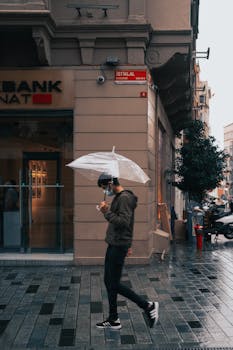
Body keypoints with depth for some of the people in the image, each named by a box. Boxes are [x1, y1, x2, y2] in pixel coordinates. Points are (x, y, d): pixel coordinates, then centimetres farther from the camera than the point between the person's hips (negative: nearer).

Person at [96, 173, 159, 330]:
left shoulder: (124, 198, -16)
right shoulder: (118, 198, 16)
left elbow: (124, 222, -26)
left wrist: (107, 212, -24)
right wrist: (128, 244, 29)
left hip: (119, 246, -10)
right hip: (113, 245, 10)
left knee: (115, 284, -5)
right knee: (109, 282, 12)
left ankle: (148, 306, 4)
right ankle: (113, 320, 21)